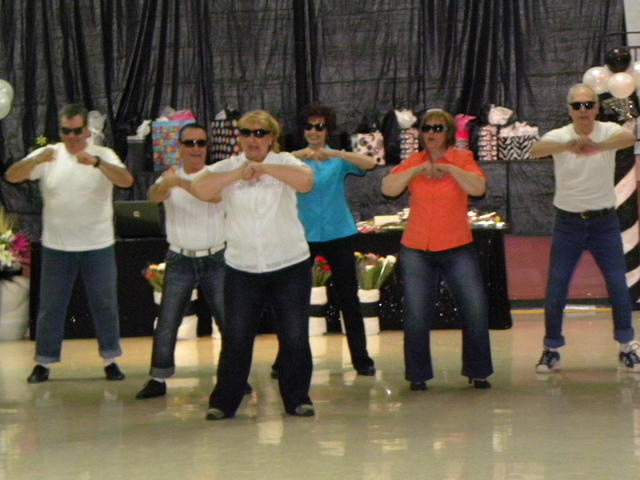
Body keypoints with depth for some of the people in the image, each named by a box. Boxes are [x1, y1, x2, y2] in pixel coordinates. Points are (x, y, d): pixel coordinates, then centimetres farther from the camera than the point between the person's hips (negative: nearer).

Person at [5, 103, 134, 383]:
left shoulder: (104, 155, -5)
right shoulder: (47, 155, -2)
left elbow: (127, 181, -23)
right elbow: (11, 176, -14)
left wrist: (96, 163, -40)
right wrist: (36, 160, -35)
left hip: (98, 246, -1)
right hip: (56, 247, 1)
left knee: (104, 304, 7)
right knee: (50, 306, 7)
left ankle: (110, 360, 20)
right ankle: (43, 362, 17)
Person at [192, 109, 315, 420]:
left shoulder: (284, 163, 0)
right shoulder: (228, 168, 4)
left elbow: (305, 181, -22)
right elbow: (200, 189, -15)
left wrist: (264, 167, -20)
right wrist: (239, 173, -19)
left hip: (289, 266, -1)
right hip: (242, 268, 1)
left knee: (295, 338, 4)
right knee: (235, 339, 3)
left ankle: (296, 398, 18)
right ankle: (223, 402, 13)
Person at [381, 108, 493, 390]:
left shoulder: (462, 159, 1)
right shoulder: (413, 162, 5)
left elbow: (478, 188, -16)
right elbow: (388, 189, -9)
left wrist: (448, 168, -18)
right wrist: (417, 169, -17)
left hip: (457, 249, -1)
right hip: (416, 251, 1)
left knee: (475, 311, -1)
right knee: (416, 317, 1)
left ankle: (477, 372, 15)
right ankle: (417, 375, 14)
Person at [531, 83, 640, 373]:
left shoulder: (607, 132, -8)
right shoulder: (560, 136, -7)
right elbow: (537, 150, -30)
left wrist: (598, 146, -54)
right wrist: (568, 146, -52)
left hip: (605, 222, 0)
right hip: (568, 223, 0)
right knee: (555, 291, 1)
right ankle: (551, 349, 17)